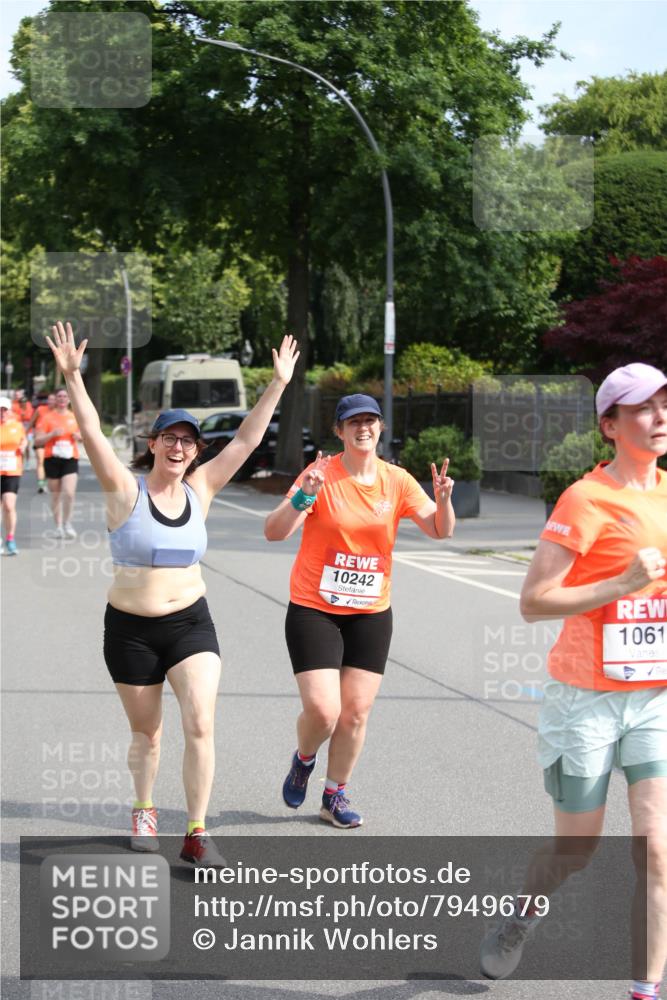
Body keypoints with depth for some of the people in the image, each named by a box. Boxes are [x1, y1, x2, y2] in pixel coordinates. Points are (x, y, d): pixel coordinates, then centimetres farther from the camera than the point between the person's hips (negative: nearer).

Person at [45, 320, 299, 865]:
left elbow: (247, 439, 0)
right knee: (146, 733, 13)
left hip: (191, 622, 2)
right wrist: (73, 377, -32)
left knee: (201, 725, -14)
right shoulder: (126, 489, -9)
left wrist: (279, 384, -5)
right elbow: (93, 433, -21)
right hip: (130, 629, -1)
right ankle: (144, 811, 39)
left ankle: (197, 834, -5)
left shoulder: (200, 489, 0)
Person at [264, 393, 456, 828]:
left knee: (357, 712, 4)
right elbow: (274, 532, -17)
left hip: (371, 614, 3)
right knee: (323, 711, -10)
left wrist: (443, 501, -25)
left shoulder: (396, 480, -1)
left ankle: (335, 796, 23)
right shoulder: (322, 475, -11)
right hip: (314, 610, -3)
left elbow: (440, 530, -5)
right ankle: (304, 759, 24)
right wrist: (304, 496, -33)